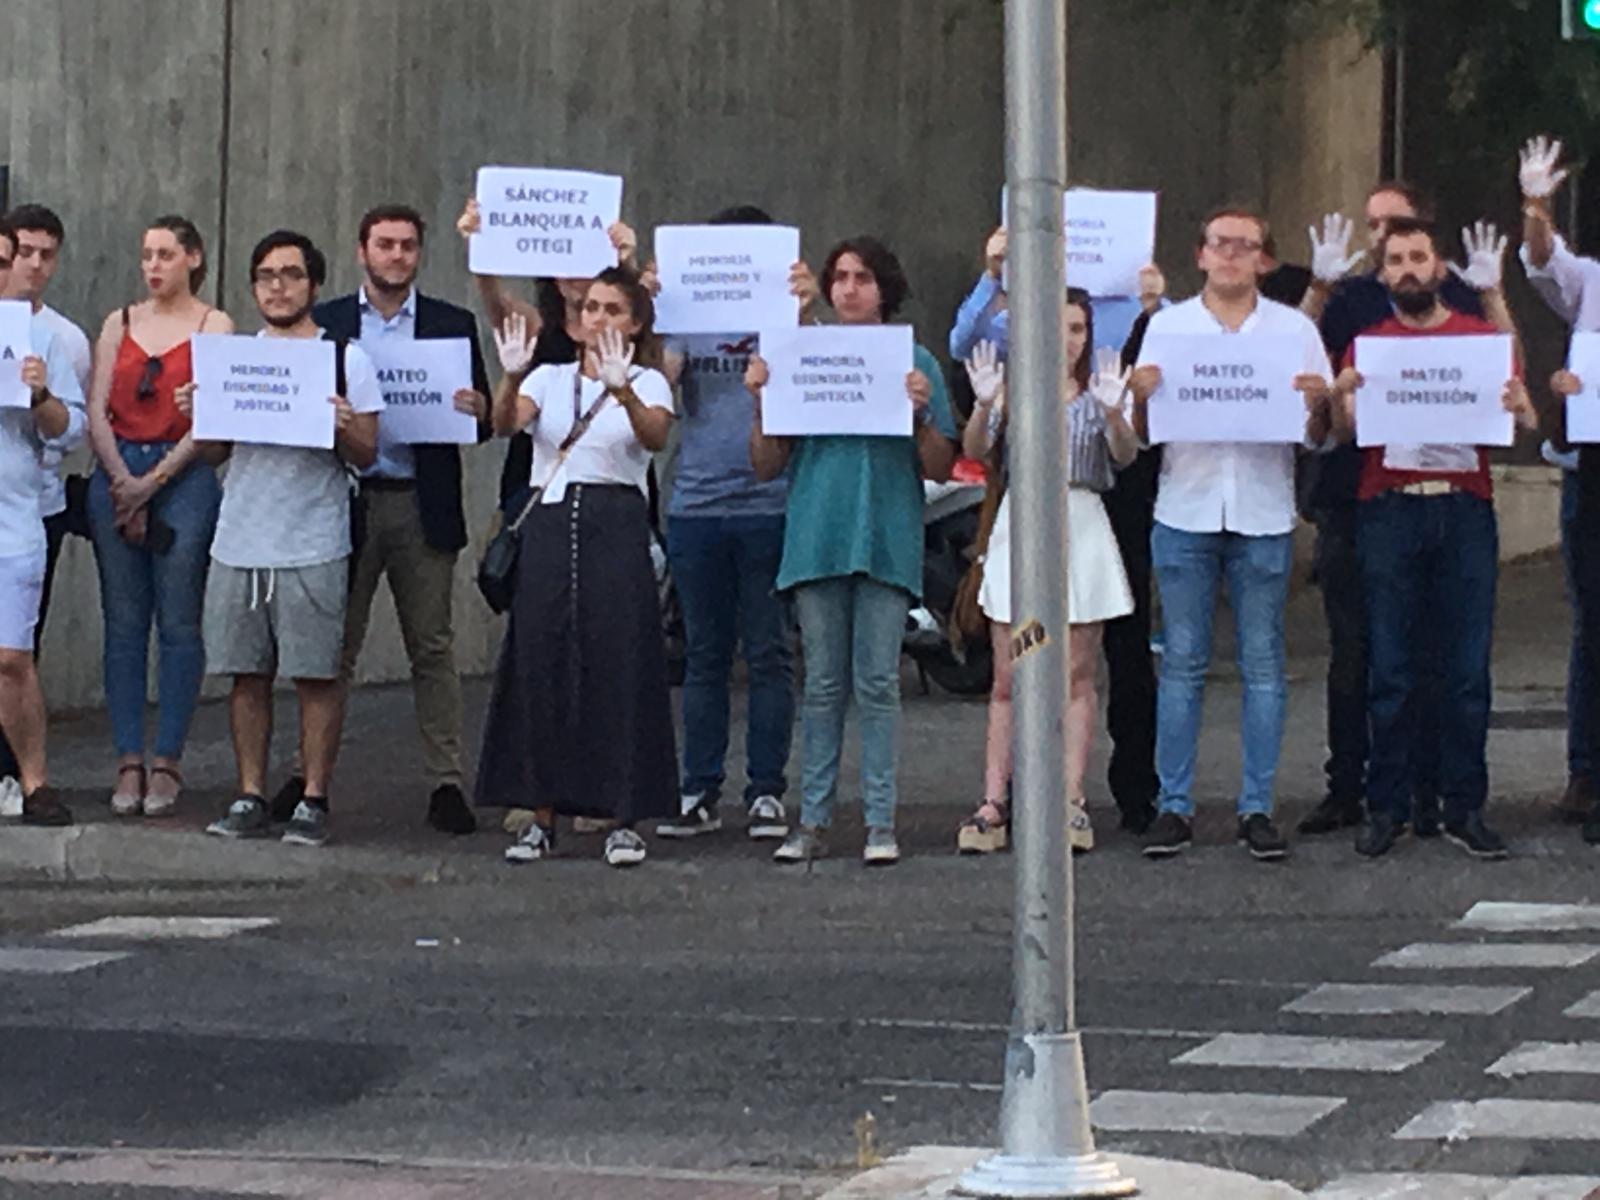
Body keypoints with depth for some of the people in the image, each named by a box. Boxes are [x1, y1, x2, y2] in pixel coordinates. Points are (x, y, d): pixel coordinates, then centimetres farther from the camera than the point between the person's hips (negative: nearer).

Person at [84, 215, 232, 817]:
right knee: (123, 623, 2)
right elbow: (96, 411, 7)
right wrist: (121, 480, -6)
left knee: (179, 623, -4)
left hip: (184, 475, -3)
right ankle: (128, 762, 4)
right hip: (116, 471, 3)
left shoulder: (213, 325, 3)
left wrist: (152, 482, -9)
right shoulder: (119, 323, 14)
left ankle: (167, 763, 0)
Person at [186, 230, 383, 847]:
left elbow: (367, 456, 0)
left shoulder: (346, 359, 1)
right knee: (247, 675, 6)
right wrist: (197, 414, -2)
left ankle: (313, 800, 2)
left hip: (313, 547, -4)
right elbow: (216, 451, 18)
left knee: (316, 676, -3)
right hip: (238, 541, 4)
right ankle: (251, 797, 13)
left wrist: (343, 426, -20)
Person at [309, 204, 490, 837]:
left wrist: (477, 411, -15)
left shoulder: (453, 326, 8)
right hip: (347, 503, 0)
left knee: (433, 647, 2)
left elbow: (480, 418, 7)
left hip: (423, 506, 0)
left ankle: (445, 782, 4)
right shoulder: (325, 323, 8)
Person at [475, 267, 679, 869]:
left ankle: (624, 818, 2)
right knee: (540, 666, 1)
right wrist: (513, 377, -26)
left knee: (619, 666, -4)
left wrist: (622, 390, -33)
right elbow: (505, 423, -6)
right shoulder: (551, 378, 12)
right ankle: (541, 814, 8)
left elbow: (656, 437, -15)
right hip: (550, 521, 2)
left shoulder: (647, 382, 6)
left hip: (616, 529, -2)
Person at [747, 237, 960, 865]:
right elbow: (768, 466, 10)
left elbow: (940, 469, 4)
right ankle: (814, 819, 7)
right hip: (817, 539, 2)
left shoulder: (916, 363, 6)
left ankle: (880, 821, 1)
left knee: (877, 683, -3)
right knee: (823, 685, 4)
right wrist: (760, 402, -5)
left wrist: (923, 413, -13)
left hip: (887, 541, -2)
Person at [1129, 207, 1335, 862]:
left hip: (1264, 517, 0)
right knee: (1182, 664, 1)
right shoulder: (1167, 326, 9)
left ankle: (1257, 808, 5)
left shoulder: (1294, 329, 8)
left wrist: (1319, 402, -13)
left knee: (1263, 666, 1)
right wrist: (1141, 396, -12)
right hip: (1185, 512, 0)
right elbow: (1142, 433, 9)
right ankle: (1174, 806, 5)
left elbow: (1320, 438, 8)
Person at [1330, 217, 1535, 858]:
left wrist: (1516, 405, -16)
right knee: (1390, 667, -2)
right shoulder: (1367, 344, 13)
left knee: (1467, 666, -2)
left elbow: (1527, 423, 7)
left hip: (1465, 509, 0)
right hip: (1389, 510, 0)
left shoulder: (1481, 337, 13)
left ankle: (1465, 808, 4)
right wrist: (1344, 397, -19)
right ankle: (1387, 807, 4)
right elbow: (1343, 431, 3)